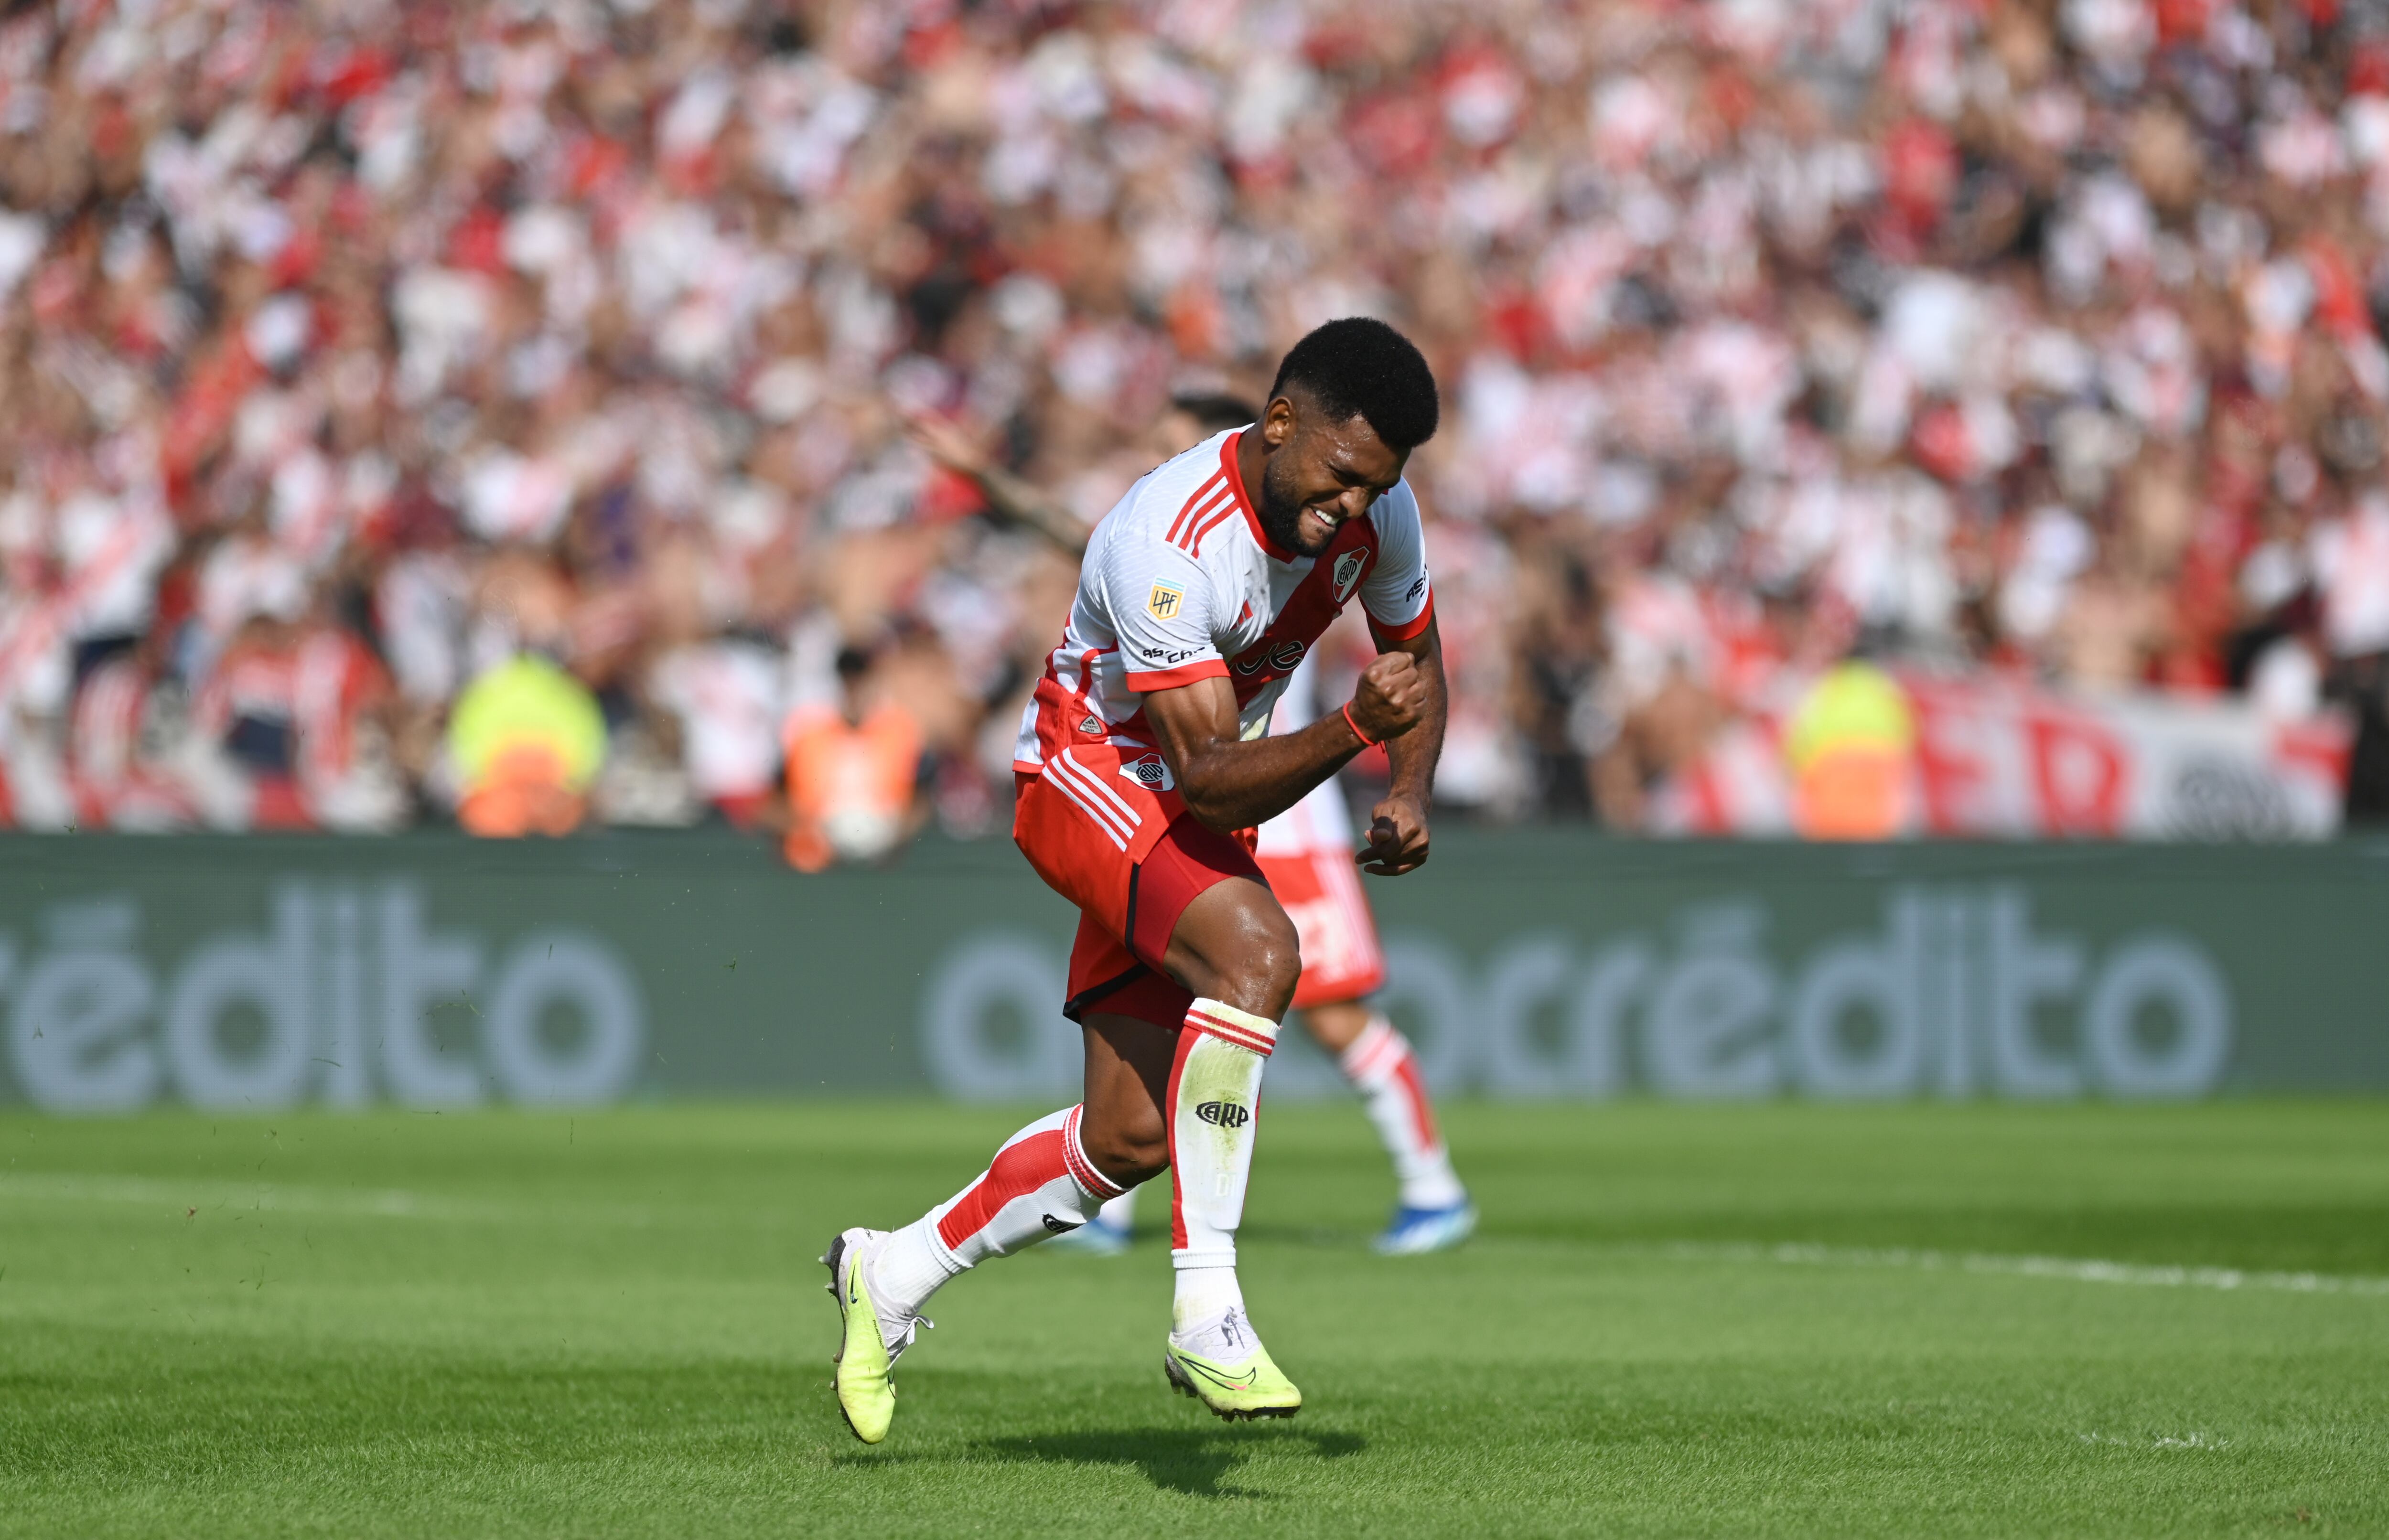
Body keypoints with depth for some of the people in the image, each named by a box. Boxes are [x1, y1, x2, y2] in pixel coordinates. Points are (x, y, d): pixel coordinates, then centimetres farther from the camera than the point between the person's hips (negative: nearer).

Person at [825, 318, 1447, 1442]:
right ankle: (1206, 1311, -34)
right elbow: (1213, 781, -34)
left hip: (1186, 822, 7)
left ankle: (892, 1274, 27)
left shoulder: (1380, 511, -10)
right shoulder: (1166, 546, -32)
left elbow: (1416, 655, 10)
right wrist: (1354, 728, -49)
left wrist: (1408, 793, -8)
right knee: (1258, 951, -36)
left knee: (1131, 1140, 5)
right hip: (1089, 771, -7)